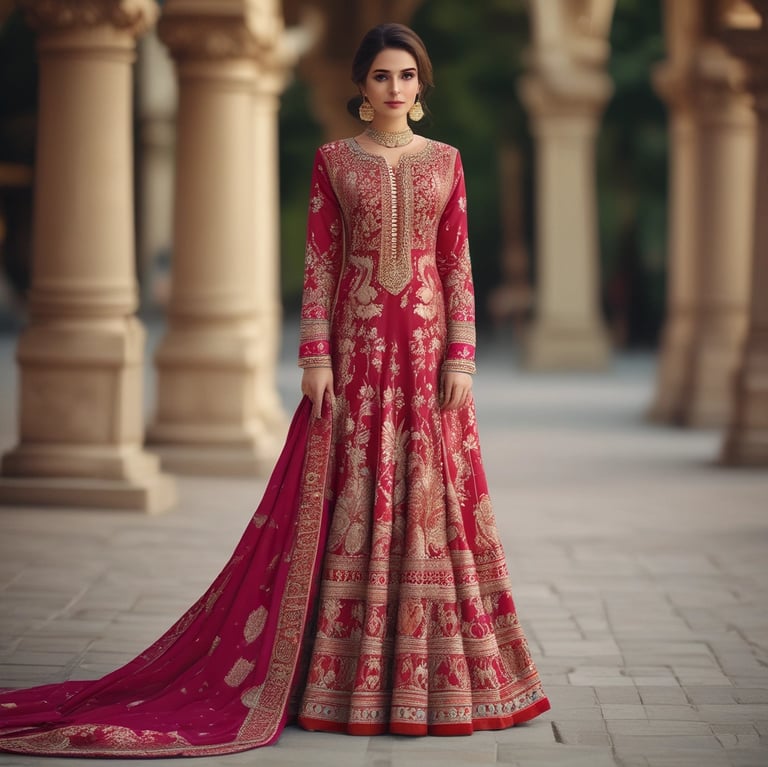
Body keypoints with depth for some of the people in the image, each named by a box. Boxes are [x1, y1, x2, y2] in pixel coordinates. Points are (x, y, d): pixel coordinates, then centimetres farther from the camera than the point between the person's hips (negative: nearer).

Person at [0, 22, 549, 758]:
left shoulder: (445, 161, 8)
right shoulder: (332, 160, 5)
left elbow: (458, 266, 5)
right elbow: (318, 264, 1)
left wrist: (461, 360, -4)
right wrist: (315, 359, -7)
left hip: (427, 345, 1)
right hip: (357, 345, -1)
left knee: (430, 499, 0)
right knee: (348, 500, -2)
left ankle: (430, 669, 9)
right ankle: (342, 670, 6)